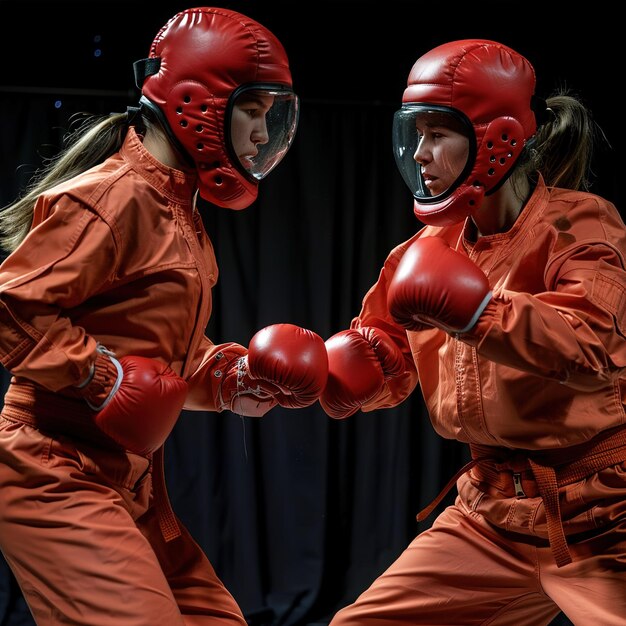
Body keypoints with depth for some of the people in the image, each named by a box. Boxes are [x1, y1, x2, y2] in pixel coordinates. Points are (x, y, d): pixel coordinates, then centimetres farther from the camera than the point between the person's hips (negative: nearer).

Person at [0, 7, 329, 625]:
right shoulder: (117, 195, -16)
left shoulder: (178, 211, 16)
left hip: (130, 486, 10)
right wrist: (105, 378, -22)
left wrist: (232, 375, 6)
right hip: (56, 475, -10)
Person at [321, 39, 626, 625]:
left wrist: (471, 306, -34)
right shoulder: (431, 246, 8)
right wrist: (346, 363, -8)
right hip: (488, 514, 6)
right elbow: (386, 365, 14)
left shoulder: (576, 223, -11)